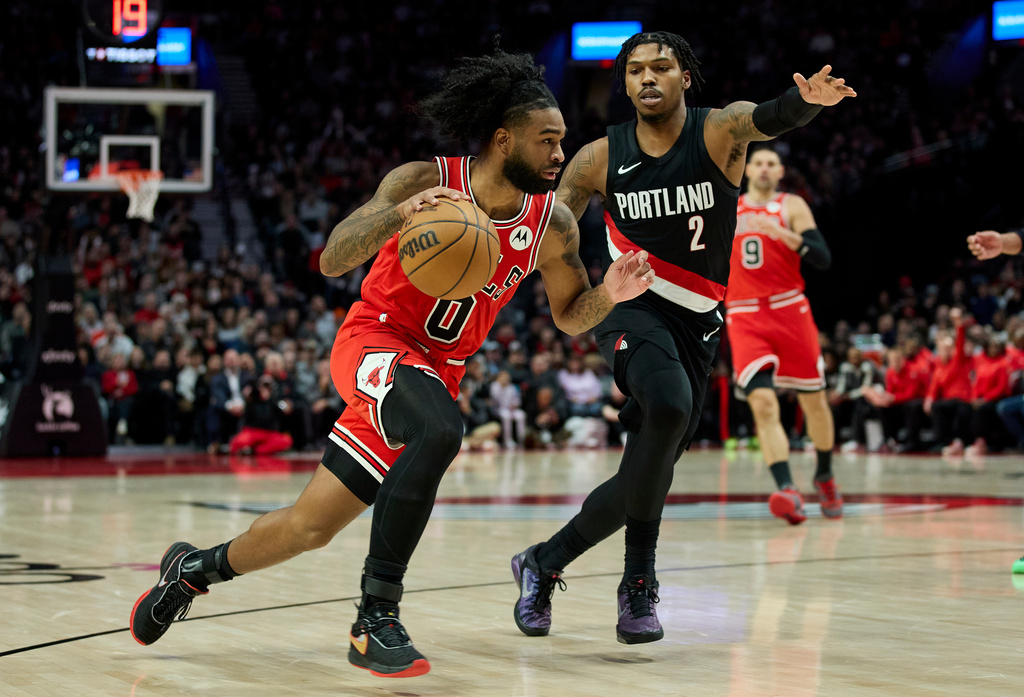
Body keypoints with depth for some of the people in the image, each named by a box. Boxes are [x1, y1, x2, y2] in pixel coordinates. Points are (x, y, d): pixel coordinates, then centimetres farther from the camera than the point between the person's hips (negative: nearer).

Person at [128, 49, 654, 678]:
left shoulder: (553, 224, -6)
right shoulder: (424, 181, -17)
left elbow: (570, 316, 9)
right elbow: (332, 261, -20)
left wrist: (608, 295, -14)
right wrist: (396, 214, -39)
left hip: (436, 372, 5)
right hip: (375, 342, -5)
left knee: (311, 527, 5)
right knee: (439, 430, -38)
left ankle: (195, 567, 35)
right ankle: (376, 617, -26)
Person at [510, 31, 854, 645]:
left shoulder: (719, 131, -8)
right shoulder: (601, 158, -3)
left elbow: (765, 119, -31)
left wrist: (806, 101, -55)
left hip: (697, 323, 2)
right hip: (632, 305, -2)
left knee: (650, 472, 5)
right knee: (667, 405, -32)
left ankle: (543, 564, 28)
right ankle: (639, 583, -20)